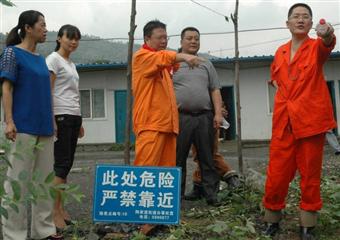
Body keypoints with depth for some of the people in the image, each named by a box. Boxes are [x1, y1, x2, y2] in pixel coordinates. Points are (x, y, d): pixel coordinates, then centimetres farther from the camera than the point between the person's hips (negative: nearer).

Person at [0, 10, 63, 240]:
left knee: (45, 178, 8)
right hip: (24, 126, -7)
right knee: (19, 179, -4)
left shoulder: (41, 58, 16)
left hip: (44, 127, 7)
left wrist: (52, 122, 15)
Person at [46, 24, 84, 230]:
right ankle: (55, 211, -4)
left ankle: (60, 207, 15)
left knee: (67, 164, 8)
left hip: (74, 117, 8)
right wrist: (51, 120, -19)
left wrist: (79, 122, 18)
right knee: (62, 163, -9)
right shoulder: (54, 59, -4)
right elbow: (48, 91, -12)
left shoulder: (71, 64, 20)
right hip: (61, 116, -8)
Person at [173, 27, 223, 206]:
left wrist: (218, 113, 2)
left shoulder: (206, 65, 19)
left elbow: (215, 91, 13)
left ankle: (211, 194, 11)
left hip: (204, 117, 3)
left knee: (207, 158, 5)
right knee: (178, 159, 2)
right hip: (180, 117, -2)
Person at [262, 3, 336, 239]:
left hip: (311, 119, -3)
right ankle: (272, 220, 20)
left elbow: (327, 46, -26)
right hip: (284, 122, 3)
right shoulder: (280, 52, 12)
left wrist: (328, 37, -50)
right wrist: (281, 88, 11)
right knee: (276, 175, 3)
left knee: (310, 175, 5)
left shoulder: (316, 47, 0)